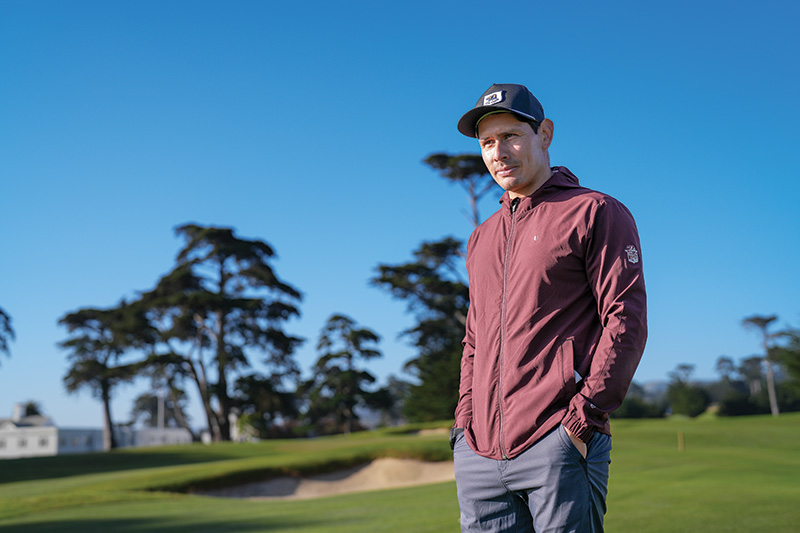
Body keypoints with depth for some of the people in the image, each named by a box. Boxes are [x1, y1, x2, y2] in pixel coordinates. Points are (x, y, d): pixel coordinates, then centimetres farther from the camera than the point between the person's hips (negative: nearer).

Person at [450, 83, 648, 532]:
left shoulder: (595, 212, 3)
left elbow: (626, 320, -6)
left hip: (559, 446, -5)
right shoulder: (482, 238, 22)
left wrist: (583, 417, -14)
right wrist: (466, 422, 10)